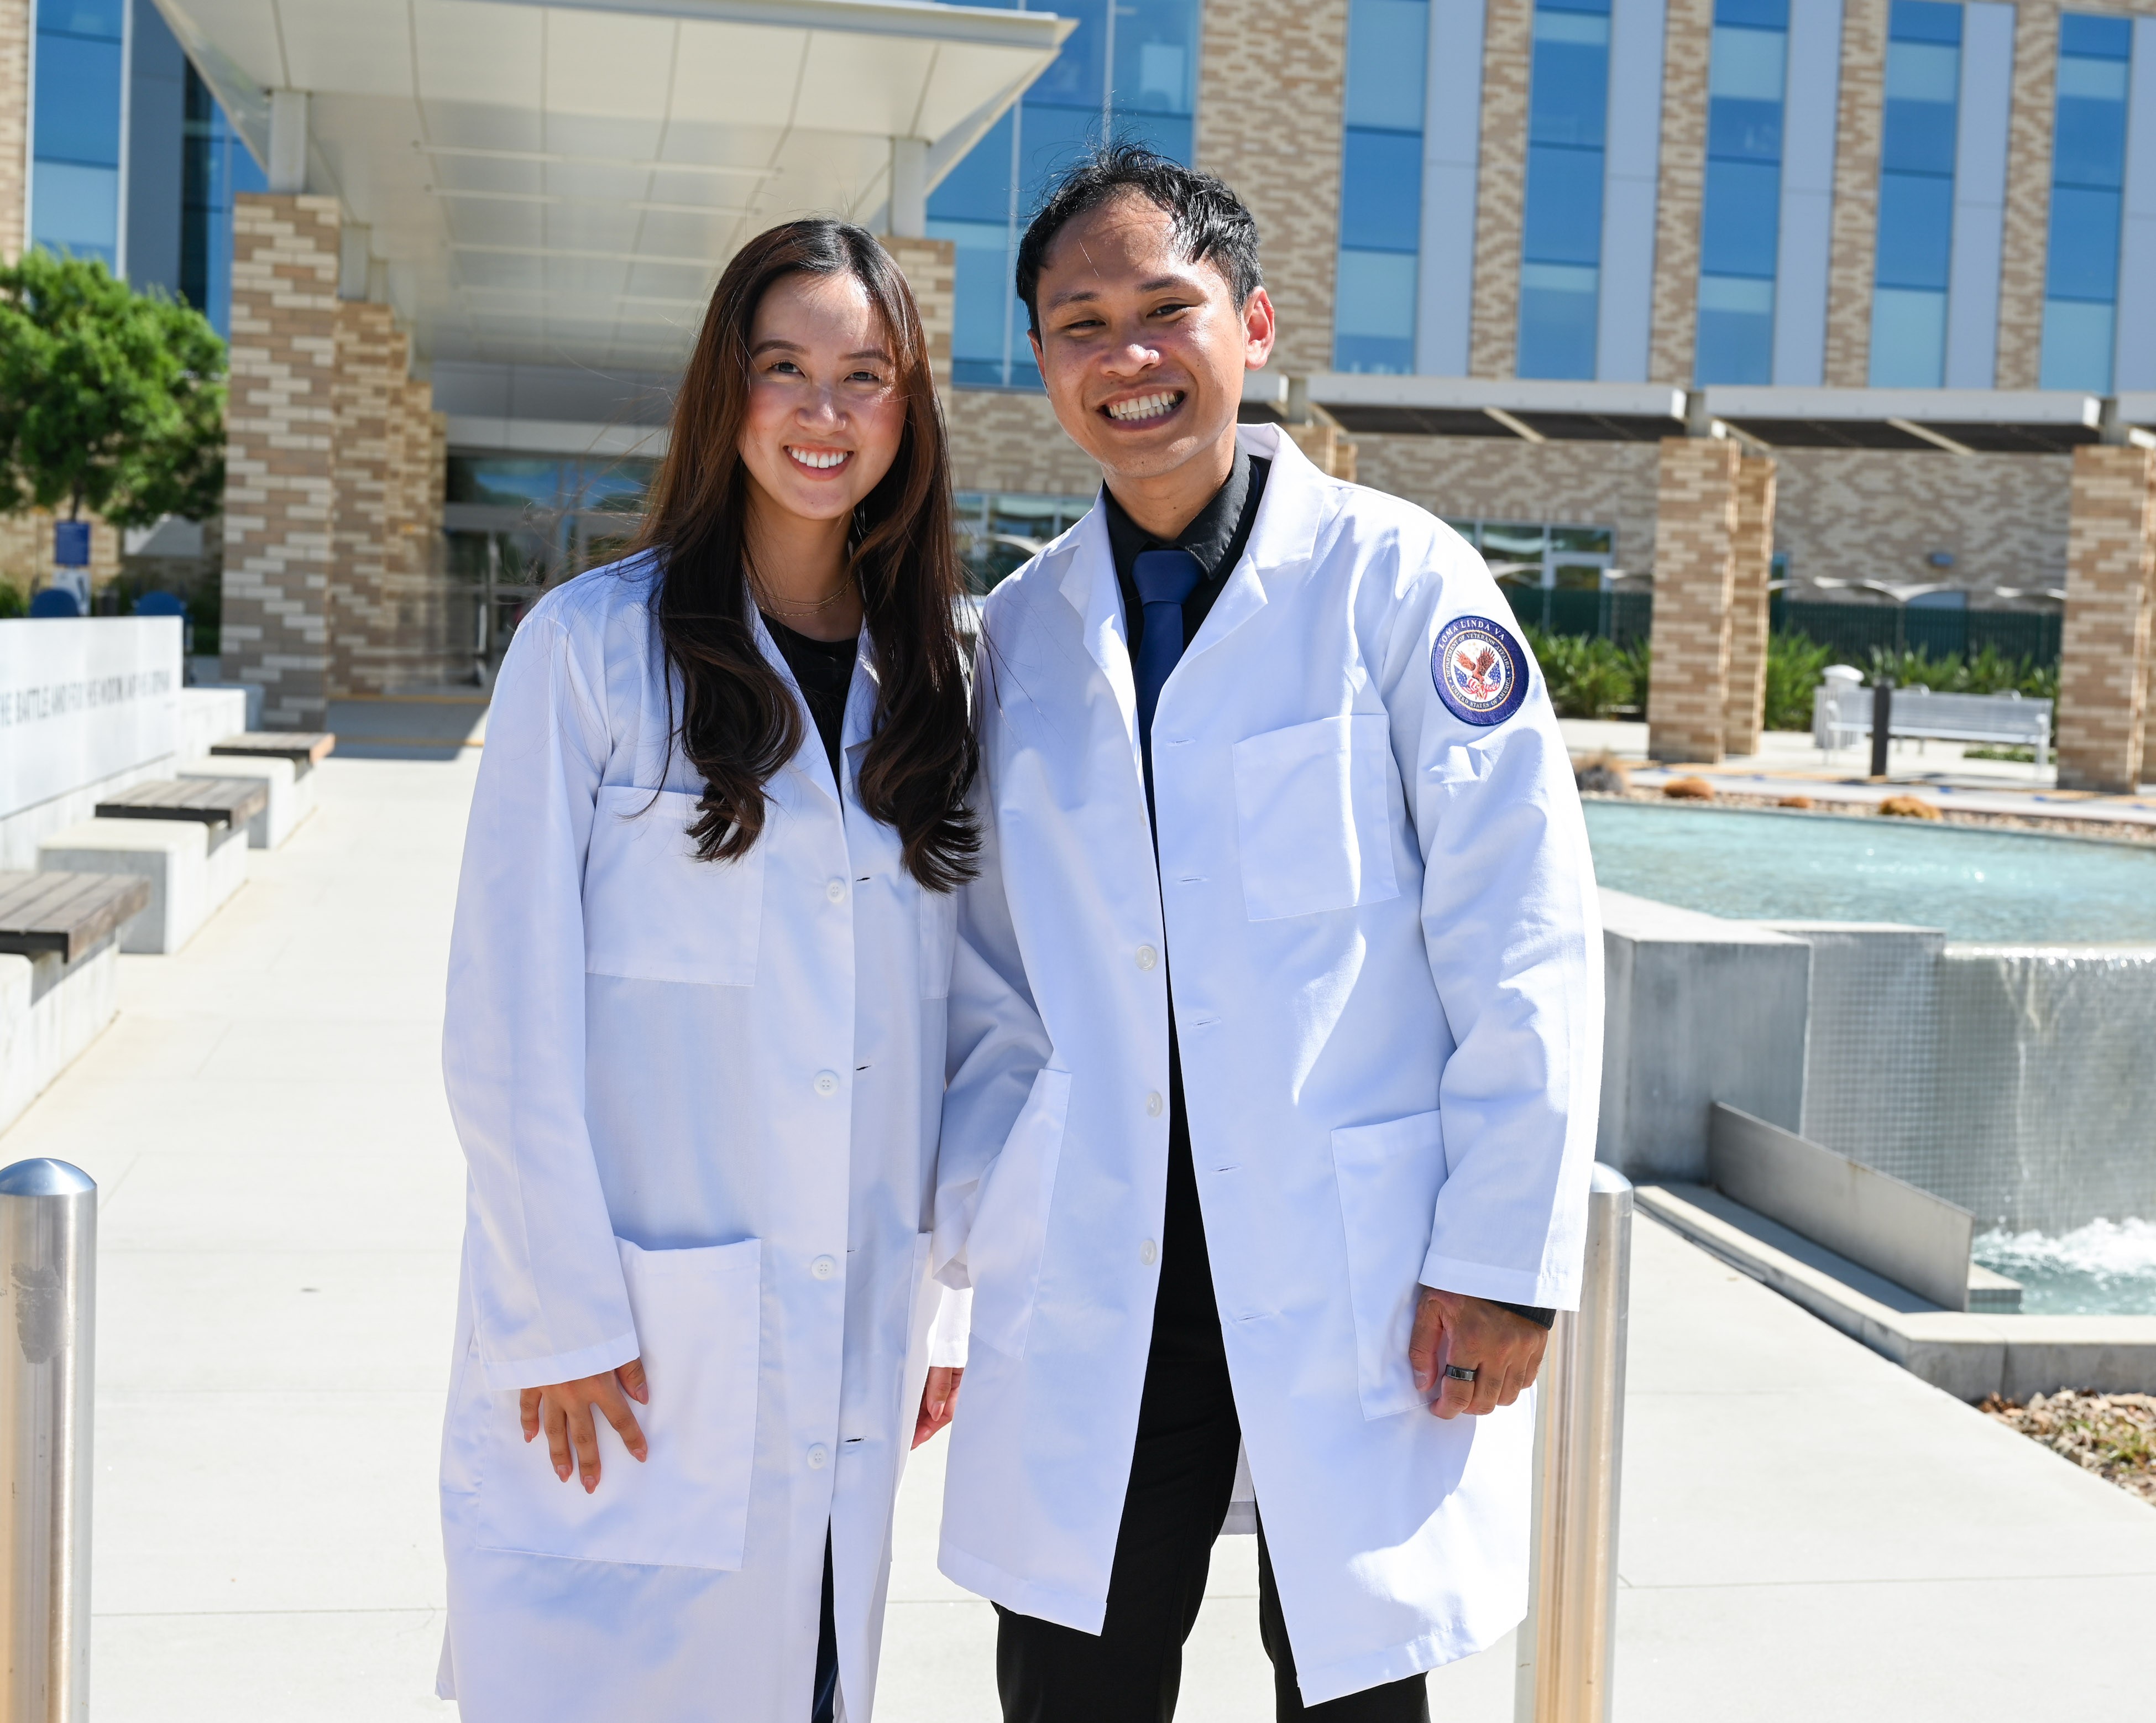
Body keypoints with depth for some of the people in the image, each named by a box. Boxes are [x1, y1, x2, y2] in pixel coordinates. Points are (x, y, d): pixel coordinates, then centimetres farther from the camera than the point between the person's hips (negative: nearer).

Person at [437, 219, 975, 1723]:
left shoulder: (934, 680, 8)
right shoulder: (594, 647, -7)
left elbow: (955, 1021, 9)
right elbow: (511, 1020, -8)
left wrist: (942, 1312, 7)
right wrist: (557, 1320, -10)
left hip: (852, 1369, 4)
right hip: (625, 1365, -4)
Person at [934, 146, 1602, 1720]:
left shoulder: (1395, 577, -5)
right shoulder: (1024, 627, 9)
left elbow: (1525, 940, -7)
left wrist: (1503, 1257, -10)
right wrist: (980, 1223, 6)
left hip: (1363, 1277, -3)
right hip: (1089, 1290, 4)